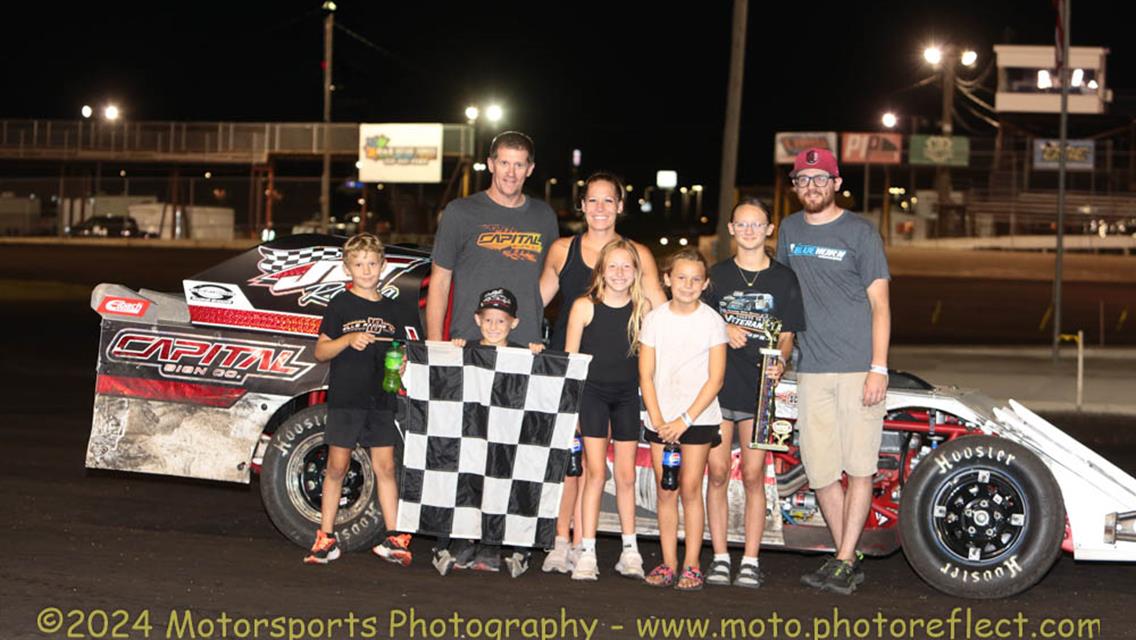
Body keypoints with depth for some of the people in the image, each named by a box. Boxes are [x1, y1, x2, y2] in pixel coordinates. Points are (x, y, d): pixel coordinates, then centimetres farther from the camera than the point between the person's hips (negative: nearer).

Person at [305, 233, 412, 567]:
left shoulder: (389, 308, 12)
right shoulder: (341, 305, -1)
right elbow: (321, 351, -3)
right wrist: (348, 340, -19)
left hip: (380, 399, 3)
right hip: (345, 397, -3)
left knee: (385, 466, 2)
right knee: (337, 467, 1)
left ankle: (392, 538, 5)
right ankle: (326, 537, 9)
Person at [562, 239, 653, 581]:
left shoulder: (643, 307, 0)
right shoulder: (584, 306, -6)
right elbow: (569, 358, -2)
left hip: (627, 395, 2)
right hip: (592, 392, -2)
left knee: (626, 476, 7)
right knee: (596, 472, -6)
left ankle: (630, 551, 16)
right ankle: (587, 552, -1)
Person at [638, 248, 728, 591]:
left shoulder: (712, 321, -3)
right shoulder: (655, 319, 4)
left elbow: (715, 378, -6)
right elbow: (646, 375, 3)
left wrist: (685, 419, -12)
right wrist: (658, 420, -7)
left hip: (698, 417, -2)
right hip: (660, 419, 3)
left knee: (690, 488, -5)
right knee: (665, 491, 4)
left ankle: (691, 565, 0)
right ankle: (668, 563, 8)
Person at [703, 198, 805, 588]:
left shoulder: (783, 279, 6)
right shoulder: (717, 275, 8)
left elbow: (787, 336, 6)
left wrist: (779, 362, -15)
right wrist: (724, 330, -7)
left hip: (759, 387, -1)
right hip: (717, 384, 1)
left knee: (753, 476, 0)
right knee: (717, 473, 1)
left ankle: (750, 561, 7)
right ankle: (720, 559, 8)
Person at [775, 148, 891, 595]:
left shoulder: (860, 233, 0)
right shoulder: (789, 230, 14)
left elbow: (879, 303, -2)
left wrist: (878, 368, -10)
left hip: (859, 368, -4)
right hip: (811, 370, 4)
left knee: (859, 466, -5)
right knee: (820, 471, 3)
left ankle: (844, 561, -2)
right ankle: (848, 559, 14)